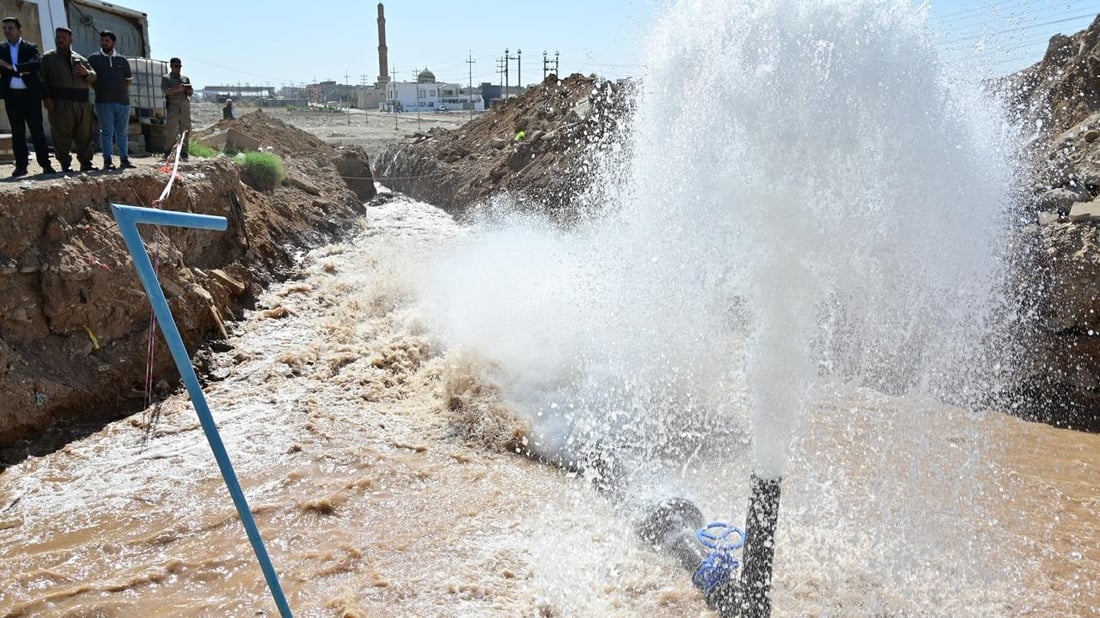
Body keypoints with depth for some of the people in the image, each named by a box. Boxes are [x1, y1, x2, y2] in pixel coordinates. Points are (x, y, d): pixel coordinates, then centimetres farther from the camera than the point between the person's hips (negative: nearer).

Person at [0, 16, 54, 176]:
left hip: (31, 94, -2)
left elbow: (38, 63, -13)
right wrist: (21, 71, -14)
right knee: (17, 132, 4)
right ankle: (21, 166, 6)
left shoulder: (31, 48, 5)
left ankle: (45, 164, 4)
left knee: (37, 130, 0)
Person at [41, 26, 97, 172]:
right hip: (60, 103, -3)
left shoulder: (80, 59, 19)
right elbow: (41, 79, 1)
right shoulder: (48, 58, 9)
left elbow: (93, 76, 15)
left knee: (84, 135, 5)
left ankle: (86, 163, 12)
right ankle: (65, 164, -3)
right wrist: (46, 97, -12)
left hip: (82, 103, 4)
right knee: (62, 135, -5)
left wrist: (86, 73, -9)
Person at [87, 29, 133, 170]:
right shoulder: (93, 58, 7)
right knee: (107, 131, -3)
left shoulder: (122, 59, 12)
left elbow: (129, 78, 17)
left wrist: (120, 89, 7)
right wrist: (99, 89, -1)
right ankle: (107, 160, -2)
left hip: (123, 100, 2)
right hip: (104, 101, -2)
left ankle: (124, 159, 11)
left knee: (122, 131, 7)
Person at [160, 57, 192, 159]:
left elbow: (190, 93, 16)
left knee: (186, 131, 1)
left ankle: (183, 152, 6)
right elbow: (164, 90, -6)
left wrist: (189, 90, -9)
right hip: (173, 107, -4)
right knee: (171, 132, -8)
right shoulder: (166, 78, 10)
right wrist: (176, 90, -23)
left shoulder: (185, 78, 21)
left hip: (185, 108, 4)